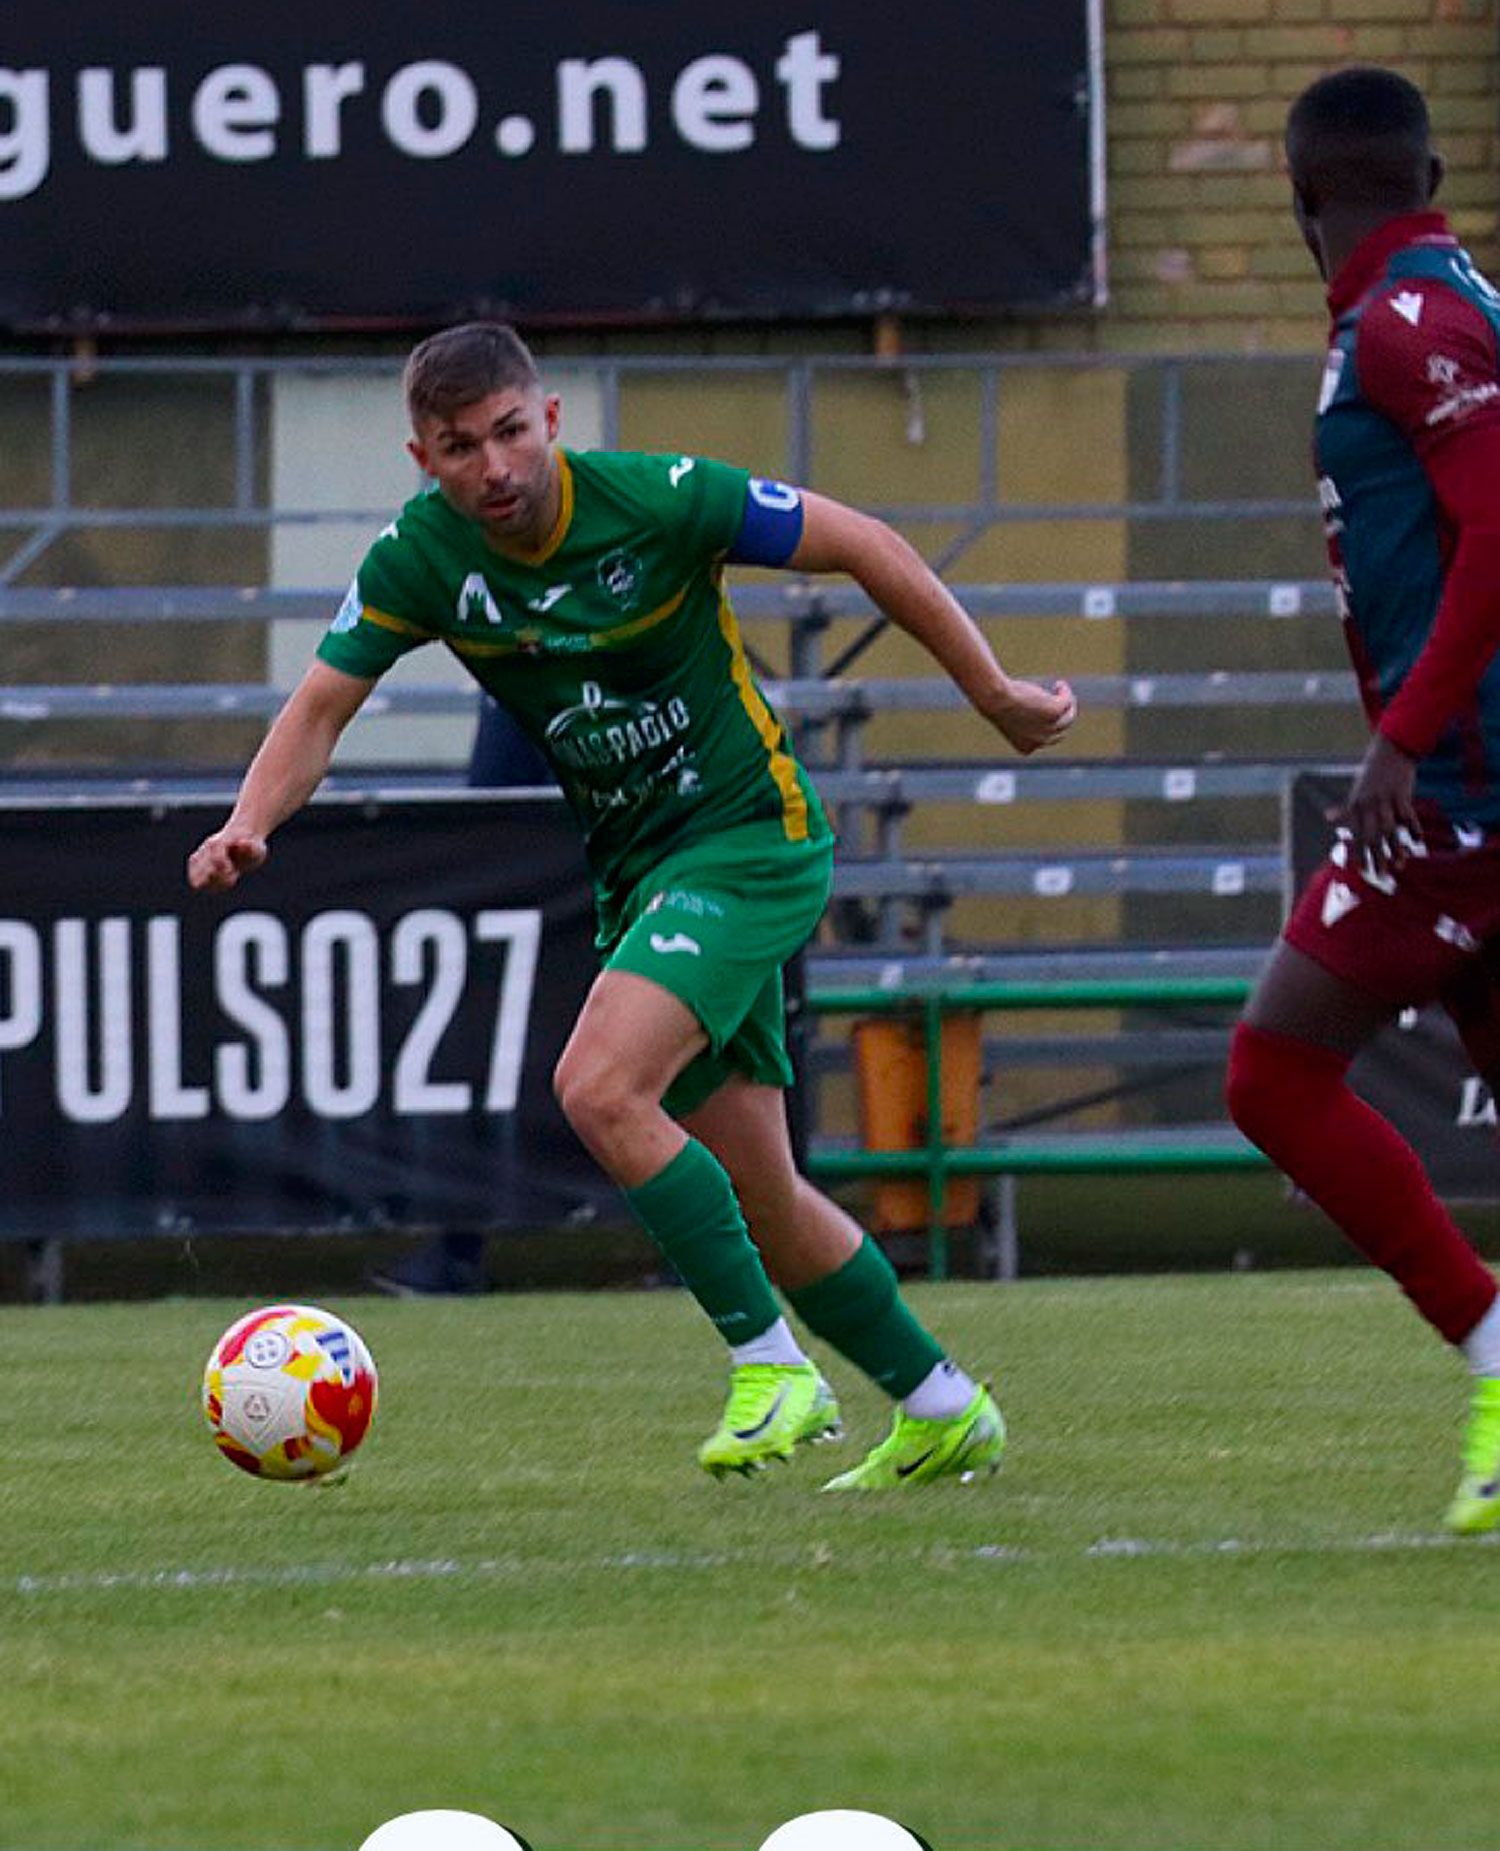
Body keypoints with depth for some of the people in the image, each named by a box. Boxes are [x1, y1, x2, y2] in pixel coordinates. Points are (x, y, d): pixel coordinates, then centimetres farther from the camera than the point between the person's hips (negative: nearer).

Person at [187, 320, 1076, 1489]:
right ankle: (944, 1410, 24)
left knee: (601, 1089, -26)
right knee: (752, 1192, 9)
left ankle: (772, 1366, -16)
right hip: (636, 866, 7)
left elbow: (862, 547, -10)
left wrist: (995, 695, -5)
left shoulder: (660, 500, -19)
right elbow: (323, 705, -2)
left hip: (751, 834, -7)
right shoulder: (420, 556, -6)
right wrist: (250, 823, -22)